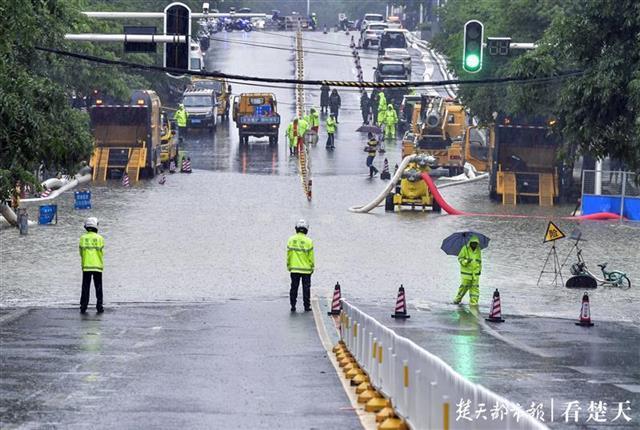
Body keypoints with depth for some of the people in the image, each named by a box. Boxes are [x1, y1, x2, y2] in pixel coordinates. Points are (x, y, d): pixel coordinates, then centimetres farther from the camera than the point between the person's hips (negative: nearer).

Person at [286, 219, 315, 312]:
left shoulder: (291, 240, -3)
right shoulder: (308, 241, -10)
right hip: (306, 269, -2)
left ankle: (293, 306, 9)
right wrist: (312, 267, 5)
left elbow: (288, 254, 1)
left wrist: (289, 266, 12)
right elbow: (311, 256, -6)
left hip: (294, 269, 2)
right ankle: (307, 306, 7)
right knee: (306, 288, 6)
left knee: (294, 288, 9)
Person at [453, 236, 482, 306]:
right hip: (466, 271, -4)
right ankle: (457, 299, 14)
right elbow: (460, 258, -4)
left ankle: (473, 302, 0)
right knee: (464, 286, -3)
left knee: (475, 287, -3)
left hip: (475, 272, 4)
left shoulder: (478, 250, 9)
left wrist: (480, 269, 15)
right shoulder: (465, 249, -6)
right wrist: (466, 261, -22)